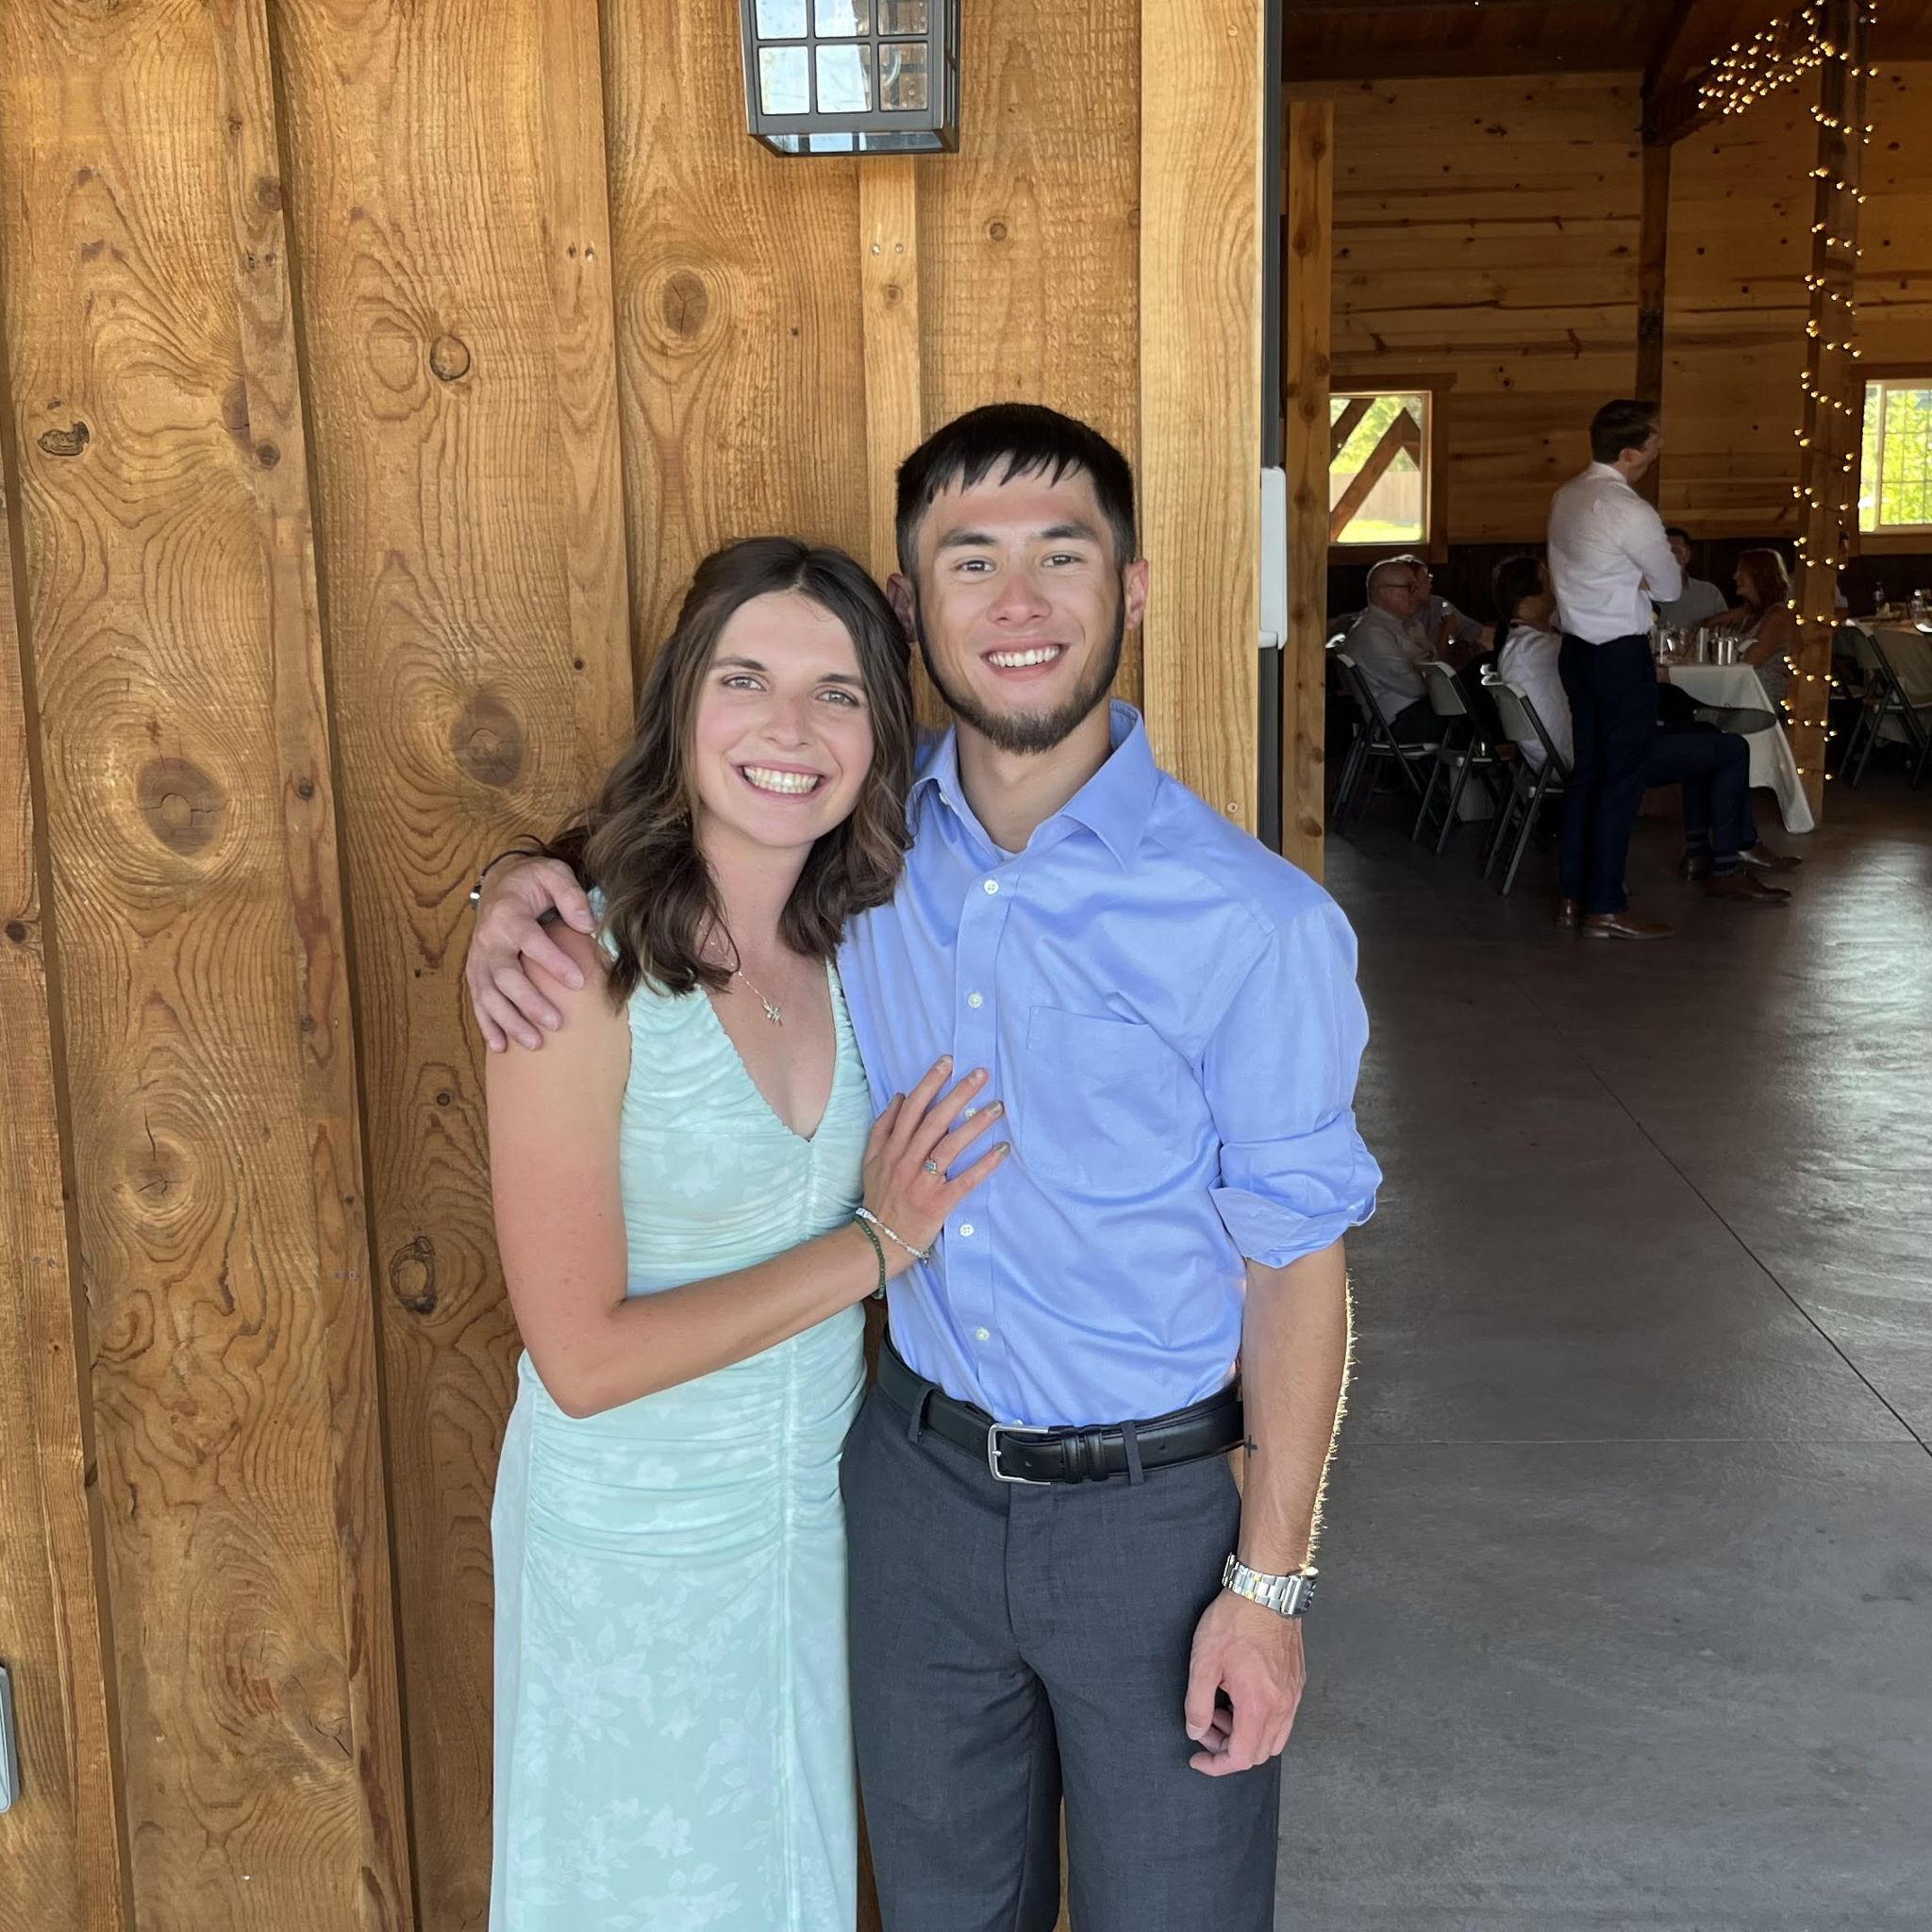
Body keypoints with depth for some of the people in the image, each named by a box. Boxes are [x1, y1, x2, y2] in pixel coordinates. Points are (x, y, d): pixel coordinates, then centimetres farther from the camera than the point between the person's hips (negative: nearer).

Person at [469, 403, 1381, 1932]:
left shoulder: (1252, 922, -19)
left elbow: (1298, 1263, -12)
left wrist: (1267, 1584, -10)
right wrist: (530, 892, -9)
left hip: (1157, 1502, -3)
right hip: (920, 1471, 4)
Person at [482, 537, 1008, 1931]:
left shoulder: (848, 936, -5)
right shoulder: (582, 972, -23)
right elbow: (582, 1355, -23)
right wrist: (871, 1247, -19)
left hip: (821, 1497, 5)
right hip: (639, 1540, -5)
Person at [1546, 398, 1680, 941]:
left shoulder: (1569, 496, 7)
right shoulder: (1630, 513, -19)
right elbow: (1670, 588, -7)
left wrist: (1634, 577, 4)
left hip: (1579, 647, 9)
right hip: (1622, 656, -9)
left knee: (1585, 771, 14)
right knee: (1621, 779, -2)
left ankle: (1573, 896, 20)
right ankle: (1605, 909, 3)